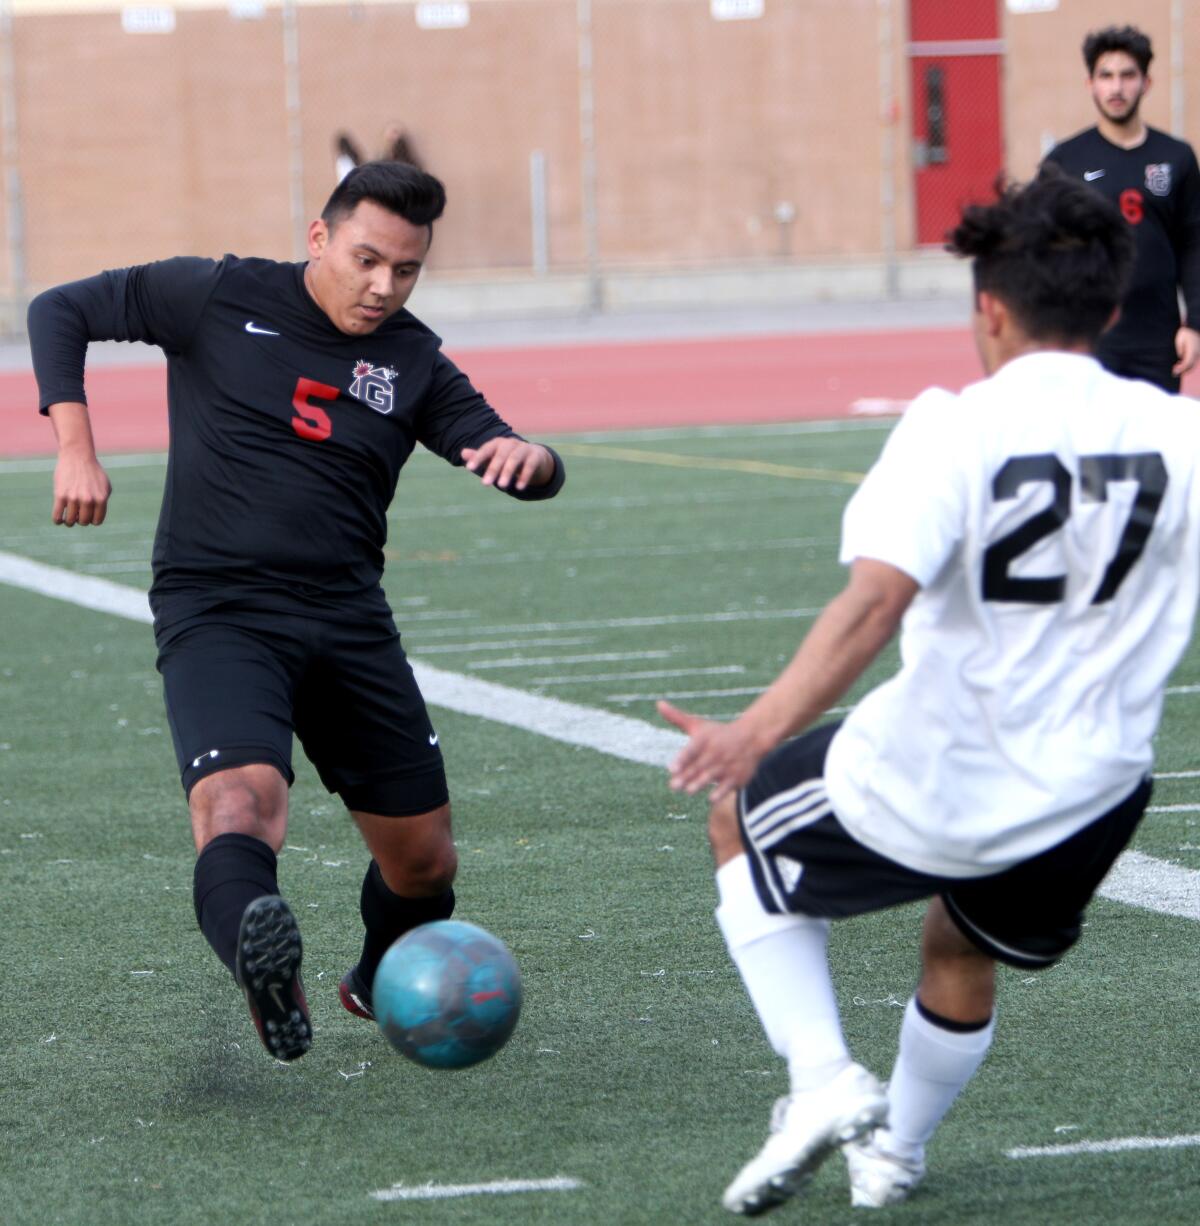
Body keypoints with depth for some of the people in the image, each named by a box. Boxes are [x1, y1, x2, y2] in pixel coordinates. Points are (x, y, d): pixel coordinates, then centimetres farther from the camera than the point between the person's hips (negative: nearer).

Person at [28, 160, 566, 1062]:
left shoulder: (414, 364, 8)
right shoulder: (219, 298, 0)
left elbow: (530, 475, 2)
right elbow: (62, 312, 5)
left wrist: (527, 457, -23)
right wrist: (75, 448, -8)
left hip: (349, 621, 4)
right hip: (217, 614, -4)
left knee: (423, 858, 9)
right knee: (240, 803, -32)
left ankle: (384, 987, 39)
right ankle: (266, 971, -58)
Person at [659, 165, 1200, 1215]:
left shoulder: (956, 429, -15)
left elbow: (875, 601, -29)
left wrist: (758, 732, -35)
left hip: (923, 787, -4)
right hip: (1087, 804, 4)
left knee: (739, 819, 26)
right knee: (964, 954, 35)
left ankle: (823, 1079, 11)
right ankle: (892, 1156, 50)